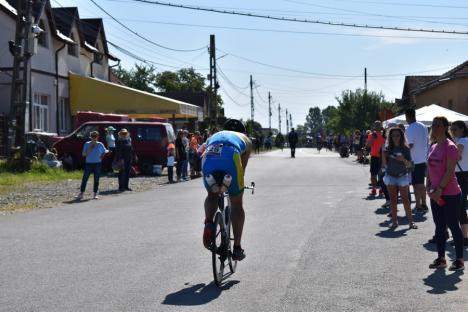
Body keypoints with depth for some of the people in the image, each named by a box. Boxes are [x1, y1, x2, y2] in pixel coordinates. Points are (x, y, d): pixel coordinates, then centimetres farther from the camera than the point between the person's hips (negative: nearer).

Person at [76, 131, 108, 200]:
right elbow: (83, 154, -1)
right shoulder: (87, 144, 3)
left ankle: (95, 194, 11)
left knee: (96, 180, 3)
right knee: (84, 179, -3)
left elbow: (104, 152, 16)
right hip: (88, 163, 0)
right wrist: (89, 149, -14)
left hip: (97, 164, 0)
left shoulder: (100, 145, 4)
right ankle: (81, 193, 3)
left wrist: (101, 157, 1)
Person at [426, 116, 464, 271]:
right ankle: (441, 258, 20)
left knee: (453, 226, -1)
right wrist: (429, 186, 3)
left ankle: (459, 260, 8)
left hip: (450, 194, -8)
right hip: (436, 194, 8)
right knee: (439, 226, 12)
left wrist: (439, 189, -21)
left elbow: (450, 171, -19)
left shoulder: (450, 147, -14)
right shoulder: (433, 147, 11)